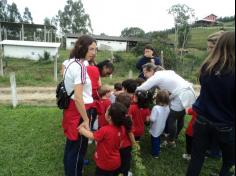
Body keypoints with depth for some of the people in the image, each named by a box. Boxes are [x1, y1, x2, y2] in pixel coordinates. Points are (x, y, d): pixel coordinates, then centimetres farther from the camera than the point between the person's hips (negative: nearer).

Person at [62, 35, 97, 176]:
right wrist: (86, 120, -20)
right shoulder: (80, 66, -23)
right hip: (79, 110, -10)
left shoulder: (72, 62, 8)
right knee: (78, 147, 9)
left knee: (72, 145, 26)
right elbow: (78, 97, -27)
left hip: (71, 107, 10)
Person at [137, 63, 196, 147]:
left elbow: (141, 88, -17)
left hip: (182, 96, -10)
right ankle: (174, 136, 43)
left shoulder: (156, 77, -13)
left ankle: (171, 142, 18)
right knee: (180, 117, 23)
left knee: (171, 118, 2)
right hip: (188, 93, 10)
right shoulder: (165, 72, 15)